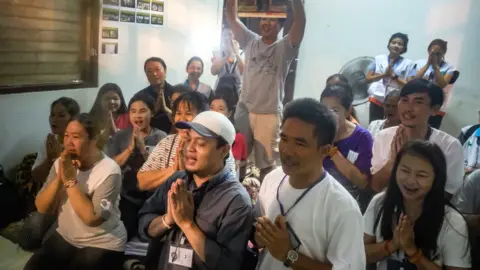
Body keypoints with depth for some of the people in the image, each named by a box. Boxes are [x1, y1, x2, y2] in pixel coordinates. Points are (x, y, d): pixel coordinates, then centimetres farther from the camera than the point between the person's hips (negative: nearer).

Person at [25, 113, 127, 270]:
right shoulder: (61, 163, -1)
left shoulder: (109, 171, -20)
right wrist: (59, 178, -20)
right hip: (65, 237, 5)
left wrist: (70, 180, -26)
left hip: (102, 244, -5)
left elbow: (92, 218, -27)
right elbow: (42, 208, -5)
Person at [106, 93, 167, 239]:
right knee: (124, 234, -15)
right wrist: (130, 148, -14)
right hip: (126, 197, 1)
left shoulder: (161, 137, 1)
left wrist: (143, 148, -18)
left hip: (151, 197, -1)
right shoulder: (120, 137, 7)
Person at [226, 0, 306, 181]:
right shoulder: (250, 41, 6)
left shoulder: (285, 48, -4)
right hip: (243, 109, 3)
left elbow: (300, 21, -18)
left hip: (269, 114, -3)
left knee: (267, 162, 8)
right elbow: (231, 17, 3)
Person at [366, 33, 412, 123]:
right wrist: (384, 74, -12)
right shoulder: (378, 59, 4)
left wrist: (394, 75, -16)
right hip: (377, 100, 1)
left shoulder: (407, 63, 0)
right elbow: (368, 78, 0)